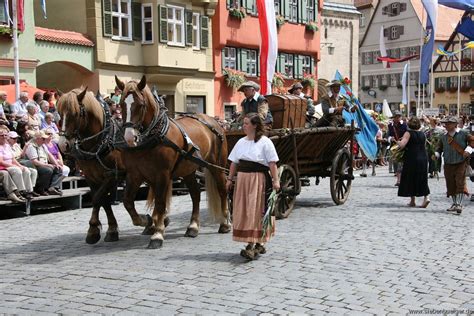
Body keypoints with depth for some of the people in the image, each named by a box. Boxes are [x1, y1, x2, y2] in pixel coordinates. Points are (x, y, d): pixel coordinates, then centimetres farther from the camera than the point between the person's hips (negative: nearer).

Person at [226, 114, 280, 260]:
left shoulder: (265, 142, -5)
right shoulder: (241, 142, 13)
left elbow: (272, 163, -9)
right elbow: (234, 162, 16)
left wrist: (275, 180, -15)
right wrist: (230, 178, 12)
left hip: (258, 179, -6)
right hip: (242, 178, 6)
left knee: (255, 211, -7)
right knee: (243, 211, 7)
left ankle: (252, 246, -8)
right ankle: (257, 244, 18)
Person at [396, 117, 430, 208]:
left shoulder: (408, 133, -10)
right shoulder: (422, 134, 7)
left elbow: (402, 145, -21)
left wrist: (398, 141, 0)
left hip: (412, 159, -5)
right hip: (423, 158, 5)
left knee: (410, 179, 6)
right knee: (422, 179, 12)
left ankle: (412, 201, 9)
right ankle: (426, 197, -4)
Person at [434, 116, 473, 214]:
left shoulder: (463, 134, -4)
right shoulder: (443, 137, 5)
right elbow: (440, 148, 14)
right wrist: (436, 155, -4)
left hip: (461, 163, -4)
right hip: (448, 165, 4)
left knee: (460, 182, -11)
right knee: (451, 184, 7)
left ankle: (459, 204, -8)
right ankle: (454, 203, 21)